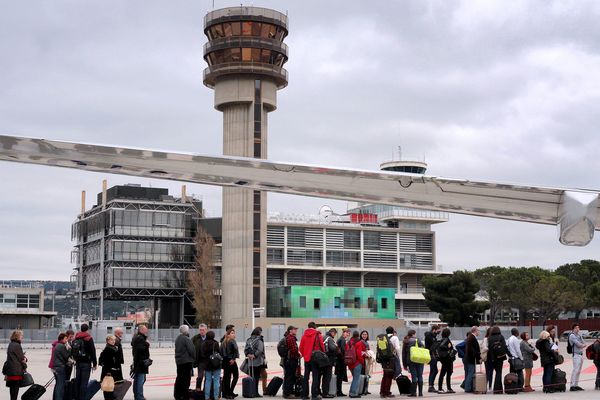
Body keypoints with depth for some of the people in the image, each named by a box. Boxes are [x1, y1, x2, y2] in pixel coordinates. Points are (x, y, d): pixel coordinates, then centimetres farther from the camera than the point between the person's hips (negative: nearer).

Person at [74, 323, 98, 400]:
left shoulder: (75, 339, 11)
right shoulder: (88, 338, -8)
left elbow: (72, 351, 17)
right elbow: (93, 352, -8)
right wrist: (94, 363, -3)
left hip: (78, 363, 6)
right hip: (86, 363, -6)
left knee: (77, 381, 12)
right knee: (84, 382, -6)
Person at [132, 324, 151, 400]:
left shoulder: (136, 337, 18)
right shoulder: (140, 338, -17)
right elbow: (141, 349, -27)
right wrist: (147, 344, -16)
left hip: (137, 362, 11)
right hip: (141, 362, -11)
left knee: (136, 380, 16)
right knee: (141, 380, -11)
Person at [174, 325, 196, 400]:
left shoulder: (177, 339, 11)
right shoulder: (186, 339, -17)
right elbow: (191, 350, -18)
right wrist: (194, 357, -2)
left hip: (178, 361, 8)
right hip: (187, 361, -8)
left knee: (179, 378, 16)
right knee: (186, 378, -3)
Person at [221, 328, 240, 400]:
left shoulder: (223, 342, 11)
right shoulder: (232, 341, -10)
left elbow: (221, 351, 10)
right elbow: (236, 350, -25)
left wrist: (222, 359, 11)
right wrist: (234, 358, -15)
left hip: (225, 361, 7)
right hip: (231, 361, -7)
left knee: (226, 377, 12)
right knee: (235, 376, 4)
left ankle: (225, 393, 14)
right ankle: (230, 392, -3)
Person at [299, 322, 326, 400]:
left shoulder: (304, 335, 3)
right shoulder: (318, 335, -9)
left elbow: (301, 347, 4)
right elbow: (322, 346, -8)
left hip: (306, 358, 4)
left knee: (306, 376, 13)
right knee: (316, 376, -1)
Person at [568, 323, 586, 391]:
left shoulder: (579, 335, 18)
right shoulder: (572, 336, -7)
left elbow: (583, 344, 11)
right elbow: (578, 344, -15)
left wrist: (581, 345, -8)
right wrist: (582, 345, 2)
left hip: (581, 354, 8)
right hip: (576, 354, -8)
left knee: (578, 371, 10)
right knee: (575, 370, -13)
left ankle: (576, 385, 15)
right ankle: (572, 386, -14)